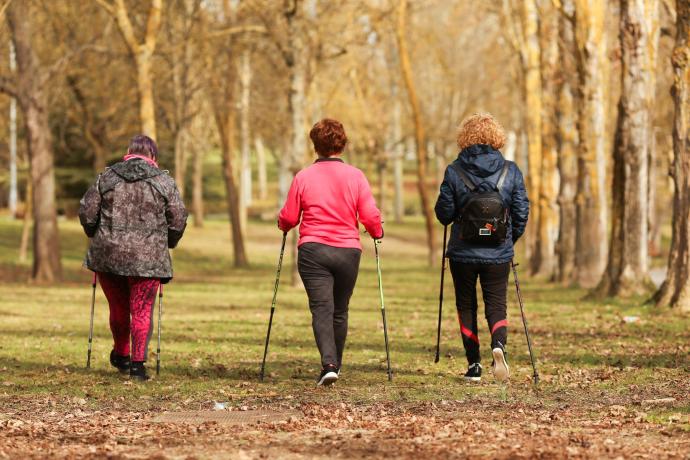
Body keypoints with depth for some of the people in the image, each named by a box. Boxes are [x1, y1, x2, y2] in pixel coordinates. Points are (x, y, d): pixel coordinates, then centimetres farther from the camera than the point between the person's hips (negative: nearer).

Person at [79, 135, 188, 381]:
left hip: (108, 254, 2)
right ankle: (138, 364, -3)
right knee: (142, 310, 4)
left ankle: (121, 356, 34)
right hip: (148, 258, -2)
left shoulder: (106, 177, 3)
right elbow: (178, 220, 0)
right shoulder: (164, 181, -1)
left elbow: (86, 212, 2)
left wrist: (96, 236, 19)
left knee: (118, 308, 17)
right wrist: (167, 244, 16)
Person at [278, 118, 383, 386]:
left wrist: (283, 226, 25)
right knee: (340, 311, 16)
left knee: (321, 309, -6)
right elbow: (371, 216, -4)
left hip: (313, 251, -1)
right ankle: (335, 365, 27)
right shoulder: (355, 176, -1)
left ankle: (329, 364, -24)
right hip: (348, 251, 2)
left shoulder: (303, 177, -2)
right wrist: (377, 233, 18)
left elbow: (289, 217, 1)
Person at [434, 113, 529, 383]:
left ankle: (474, 366, 11)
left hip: (463, 253, -1)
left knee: (466, 307, 13)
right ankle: (498, 345, -22)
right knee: (496, 306, 8)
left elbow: (444, 213, -4)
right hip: (498, 254, 1)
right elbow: (521, 213, 0)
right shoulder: (511, 172, -2)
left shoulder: (454, 172, -6)